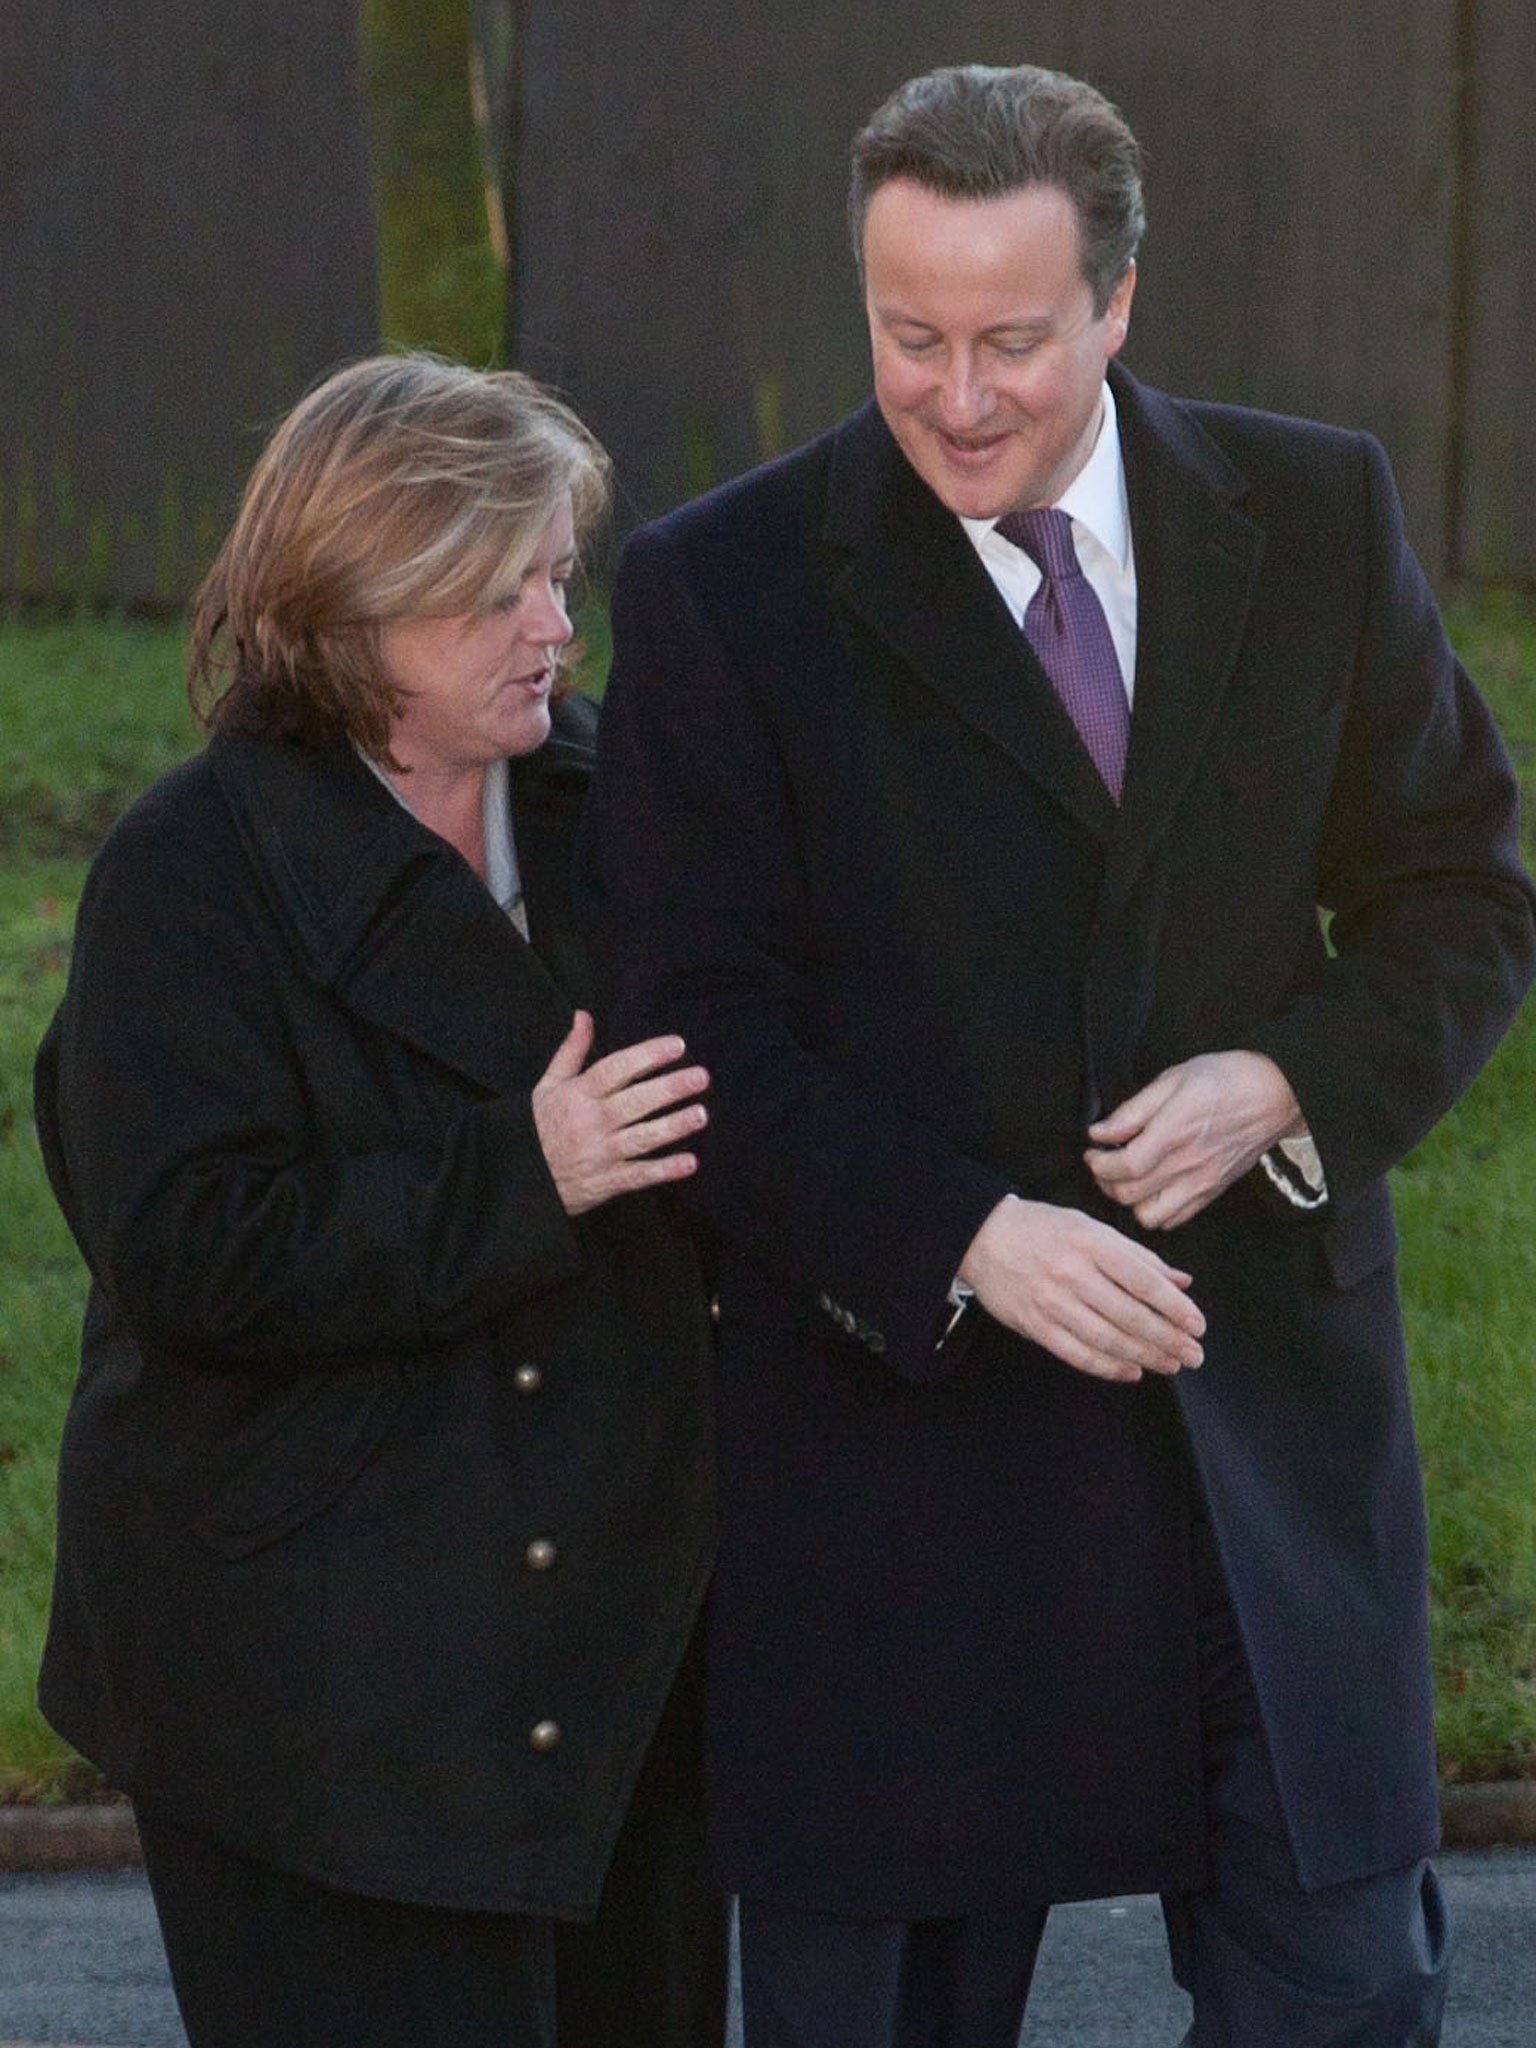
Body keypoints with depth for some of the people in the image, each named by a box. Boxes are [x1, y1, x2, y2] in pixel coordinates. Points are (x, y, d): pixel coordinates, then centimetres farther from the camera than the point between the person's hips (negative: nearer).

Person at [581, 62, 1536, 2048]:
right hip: (901, 1411, -2)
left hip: (1272, 1411, 2)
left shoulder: (1313, 519, 3)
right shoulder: (719, 594, -6)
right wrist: (961, 1235, -22)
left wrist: (1293, 1085, -12)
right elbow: (700, 1027, -8)